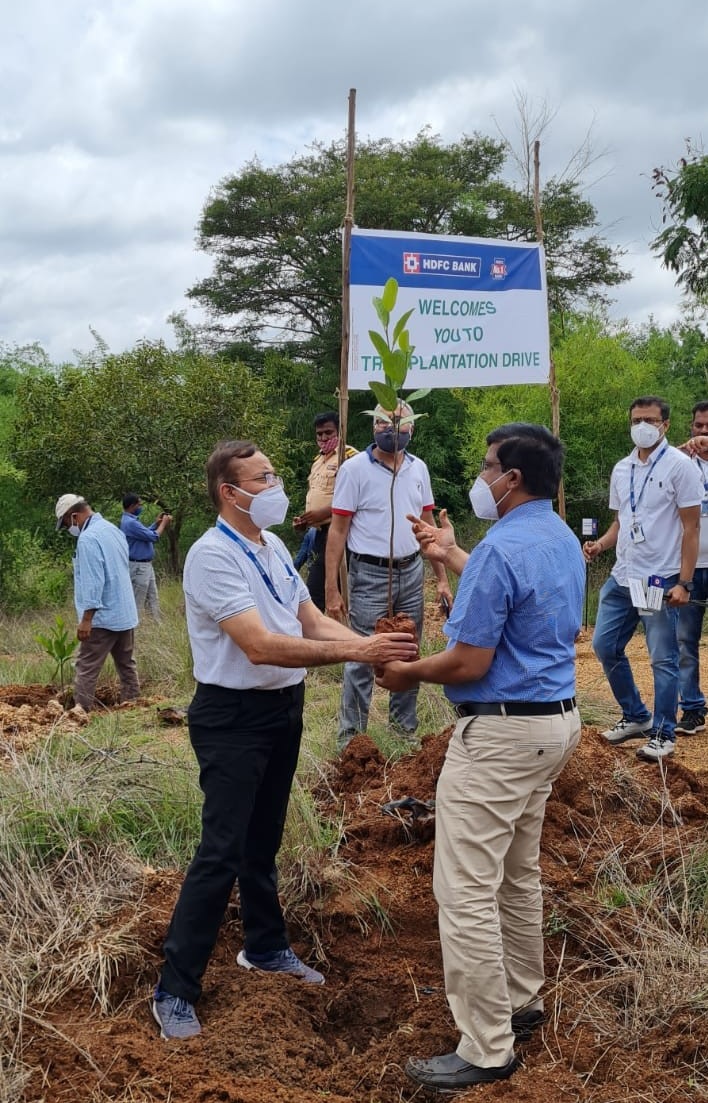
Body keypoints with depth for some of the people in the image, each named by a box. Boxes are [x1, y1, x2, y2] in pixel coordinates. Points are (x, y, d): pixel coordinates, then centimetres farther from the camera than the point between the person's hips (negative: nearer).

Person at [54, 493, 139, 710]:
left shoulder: (88, 539, -17)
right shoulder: (113, 530, 11)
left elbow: (92, 582, -22)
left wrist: (86, 619, -20)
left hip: (103, 617, -9)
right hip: (126, 614, 9)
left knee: (86, 669, -5)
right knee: (126, 665, 15)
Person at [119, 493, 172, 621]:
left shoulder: (131, 520, 11)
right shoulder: (130, 523, -23)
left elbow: (145, 533, 22)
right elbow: (153, 537, -20)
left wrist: (157, 522, 12)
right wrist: (163, 524, -6)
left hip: (146, 565, 11)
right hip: (138, 567, -11)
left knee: (152, 600, 15)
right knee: (137, 603, -4)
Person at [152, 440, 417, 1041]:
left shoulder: (274, 547, 7)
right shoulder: (212, 555, -21)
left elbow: (313, 620, 6)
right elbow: (260, 646, -30)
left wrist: (374, 644, -13)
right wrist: (358, 652, -34)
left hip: (283, 708, 8)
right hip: (233, 718, -8)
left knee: (264, 840, 21)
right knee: (222, 852, -6)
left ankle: (265, 946, 39)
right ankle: (175, 992, 5)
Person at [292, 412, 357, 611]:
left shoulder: (349, 456, -10)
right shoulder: (318, 460, 19)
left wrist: (324, 512, -22)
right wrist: (304, 520, 13)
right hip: (319, 533, 10)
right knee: (314, 591, 13)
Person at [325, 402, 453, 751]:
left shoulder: (418, 468, 7)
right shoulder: (355, 468, -7)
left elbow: (428, 524, 13)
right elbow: (338, 530, -7)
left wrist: (442, 577, 10)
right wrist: (331, 588, -11)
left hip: (411, 571, 5)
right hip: (370, 575, -5)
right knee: (363, 657, -2)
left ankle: (405, 724, 25)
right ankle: (350, 734, 8)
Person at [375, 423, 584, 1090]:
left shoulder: (502, 549, -21)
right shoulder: (564, 541, 9)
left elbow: (469, 662, -20)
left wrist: (409, 674, -2)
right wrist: (452, 557, 31)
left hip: (501, 731, -10)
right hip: (556, 719, 10)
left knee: (466, 890, -4)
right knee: (517, 875, 22)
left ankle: (486, 1051, 4)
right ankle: (521, 1002, 35)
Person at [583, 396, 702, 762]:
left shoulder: (679, 466, -9)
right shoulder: (621, 470, 10)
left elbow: (690, 528, -10)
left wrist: (683, 583, -15)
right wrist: (600, 544, -3)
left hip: (661, 580, -7)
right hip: (621, 578, 7)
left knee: (663, 659, 0)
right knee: (604, 646, 10)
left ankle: (663, 734, 13)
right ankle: (636, 716, 26)